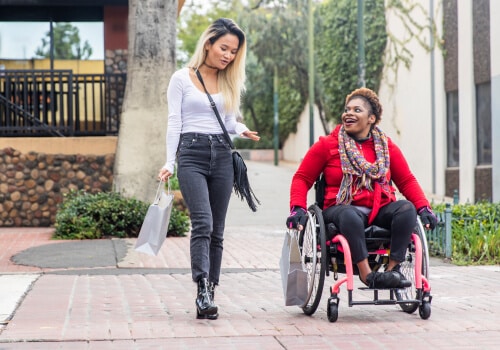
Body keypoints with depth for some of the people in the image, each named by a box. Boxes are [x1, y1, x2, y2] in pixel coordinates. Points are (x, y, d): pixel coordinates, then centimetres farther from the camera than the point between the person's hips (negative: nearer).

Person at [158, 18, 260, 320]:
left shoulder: (230, 82, 14)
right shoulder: (182, 79, 2)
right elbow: (174, 123, 0)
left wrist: (241, 131, -4)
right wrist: (169, 162, -7)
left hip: (222, 156, 5)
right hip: (192, 153, -4)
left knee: (217, 229, 3)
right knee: (203, 222, -20)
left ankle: (209, 294, 8)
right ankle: (203, 291, -26)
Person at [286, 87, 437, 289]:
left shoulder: (386, 147, 14)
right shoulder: (327, 146, 6)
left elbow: (406, 181, 14)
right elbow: (302, 178, 6)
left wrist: (424, 208, -2)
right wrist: (298, 209, -12)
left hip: (380, 210, 3)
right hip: (341, 209, -3)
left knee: (406, 208, -28)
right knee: (350, 216, -39)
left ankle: (393, 269, -28)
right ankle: (366, 274, -40)